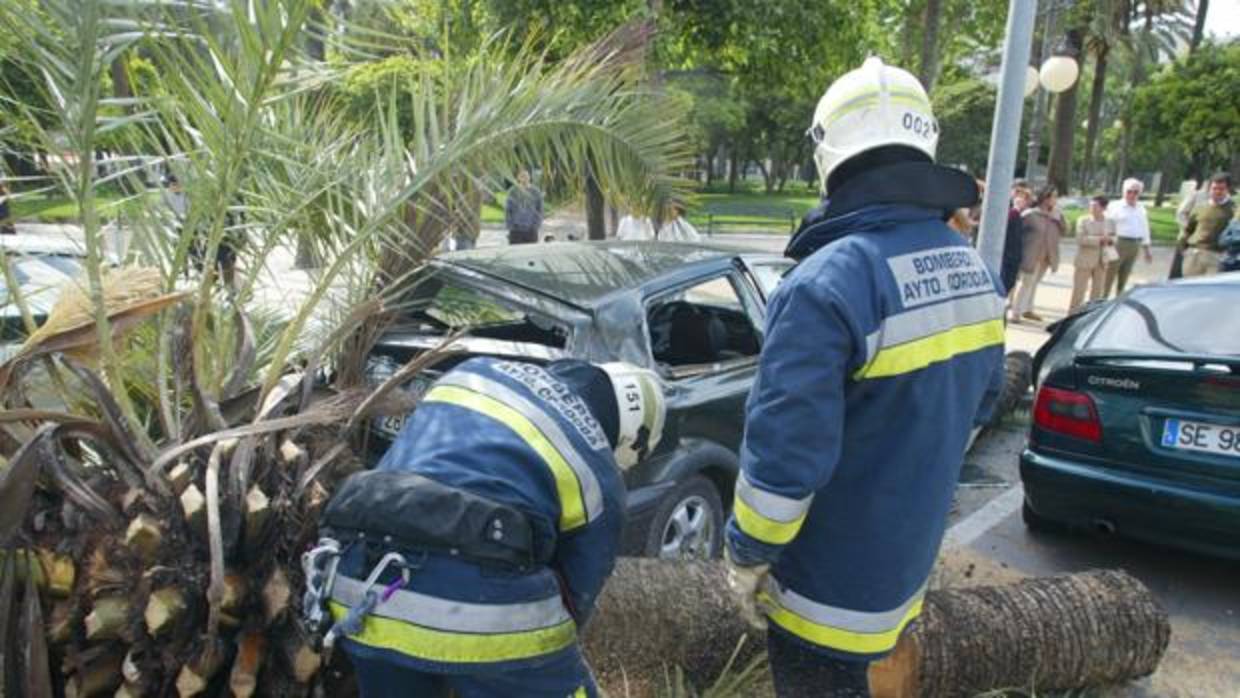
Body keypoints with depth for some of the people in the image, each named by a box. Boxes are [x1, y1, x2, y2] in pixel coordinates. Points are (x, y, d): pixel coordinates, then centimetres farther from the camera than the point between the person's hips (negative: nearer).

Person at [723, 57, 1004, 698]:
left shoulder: (826, 285, -28)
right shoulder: (974, 271, -2)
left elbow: (784, 452, -28)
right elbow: (976, 405, 11)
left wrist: (746, 556, -12)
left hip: (829, 583, -7)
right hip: (905, 559, 7)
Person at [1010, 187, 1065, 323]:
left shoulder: (1055, 217, 9)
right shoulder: (1030, 215, -11)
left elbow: (1064, 230, 2)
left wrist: (1058, 216, -8)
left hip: (1045, 259, 7)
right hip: (1032, 257, -7)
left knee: (1034, 283, 18)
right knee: (1026, 284, -6)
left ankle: (1028, 310, 30)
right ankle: (1016, 313, 1)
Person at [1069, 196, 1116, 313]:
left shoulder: (1110, 222, 5)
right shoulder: (1083, 220, -6)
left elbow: (1113, 239, 9)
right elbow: (1080, 239, -16)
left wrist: (1109, 239, -14)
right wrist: (1099, 239, -22)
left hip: (1102, 262, 4)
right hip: (1084, 261, -4)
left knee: (1098, 291, 9)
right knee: (1078, 291, -2)